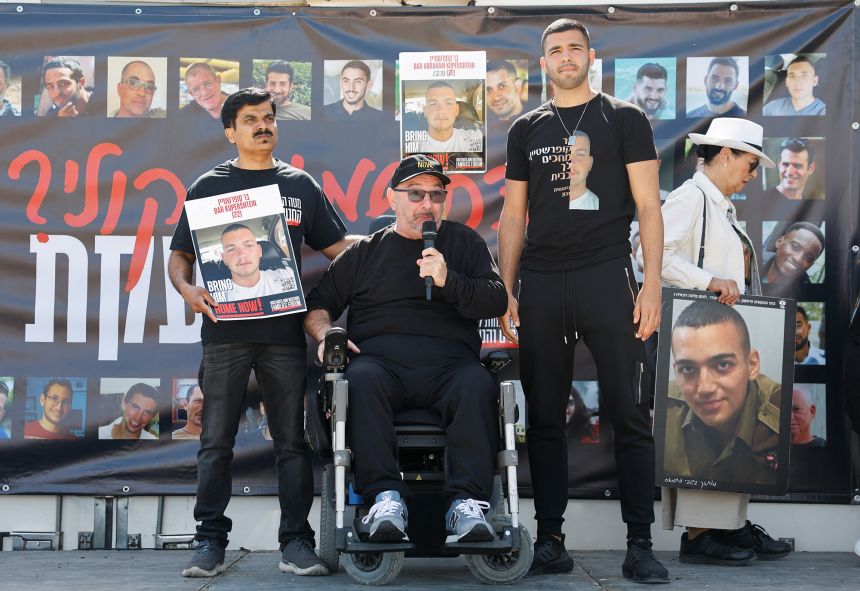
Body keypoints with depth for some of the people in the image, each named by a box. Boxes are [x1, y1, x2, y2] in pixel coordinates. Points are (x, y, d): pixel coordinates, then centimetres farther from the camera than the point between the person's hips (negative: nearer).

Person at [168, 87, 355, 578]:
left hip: (284, 330, 1)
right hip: (225, 329, -1)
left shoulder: (301, 185, 14)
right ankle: (211, 542, 5)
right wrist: (187, 289, -9)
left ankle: (297, 543, 4)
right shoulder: (209, 186, 11)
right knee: (217, 441, -1)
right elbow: (179, 256, 11)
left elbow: (337, 248, 15)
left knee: (292, 441, 1)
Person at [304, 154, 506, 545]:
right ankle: (385, 498, -41)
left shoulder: (464, 242, 23)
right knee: (362, 380, -36)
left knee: (477, 385, -35)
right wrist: (325, 334, 1)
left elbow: (496, 301, 10)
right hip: (380, 358, 0)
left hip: (447, 362, 0)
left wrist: (447, 281, -6)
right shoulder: (364, 252, 24)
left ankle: (466, 502, -41)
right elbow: (317, 304, 23)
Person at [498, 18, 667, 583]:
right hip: (542, 285, 3)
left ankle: (640, 545, 1)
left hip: (607, 277, -3)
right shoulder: (526, 129, 14)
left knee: (629, 414, -4)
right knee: (544, 418, 4)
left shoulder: (624, 119, 6)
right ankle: (551, 540, 11)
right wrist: (505, 293, 6)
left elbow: (648, 207, 2)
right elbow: (513, 215, 15)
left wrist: (652, 285, -8)